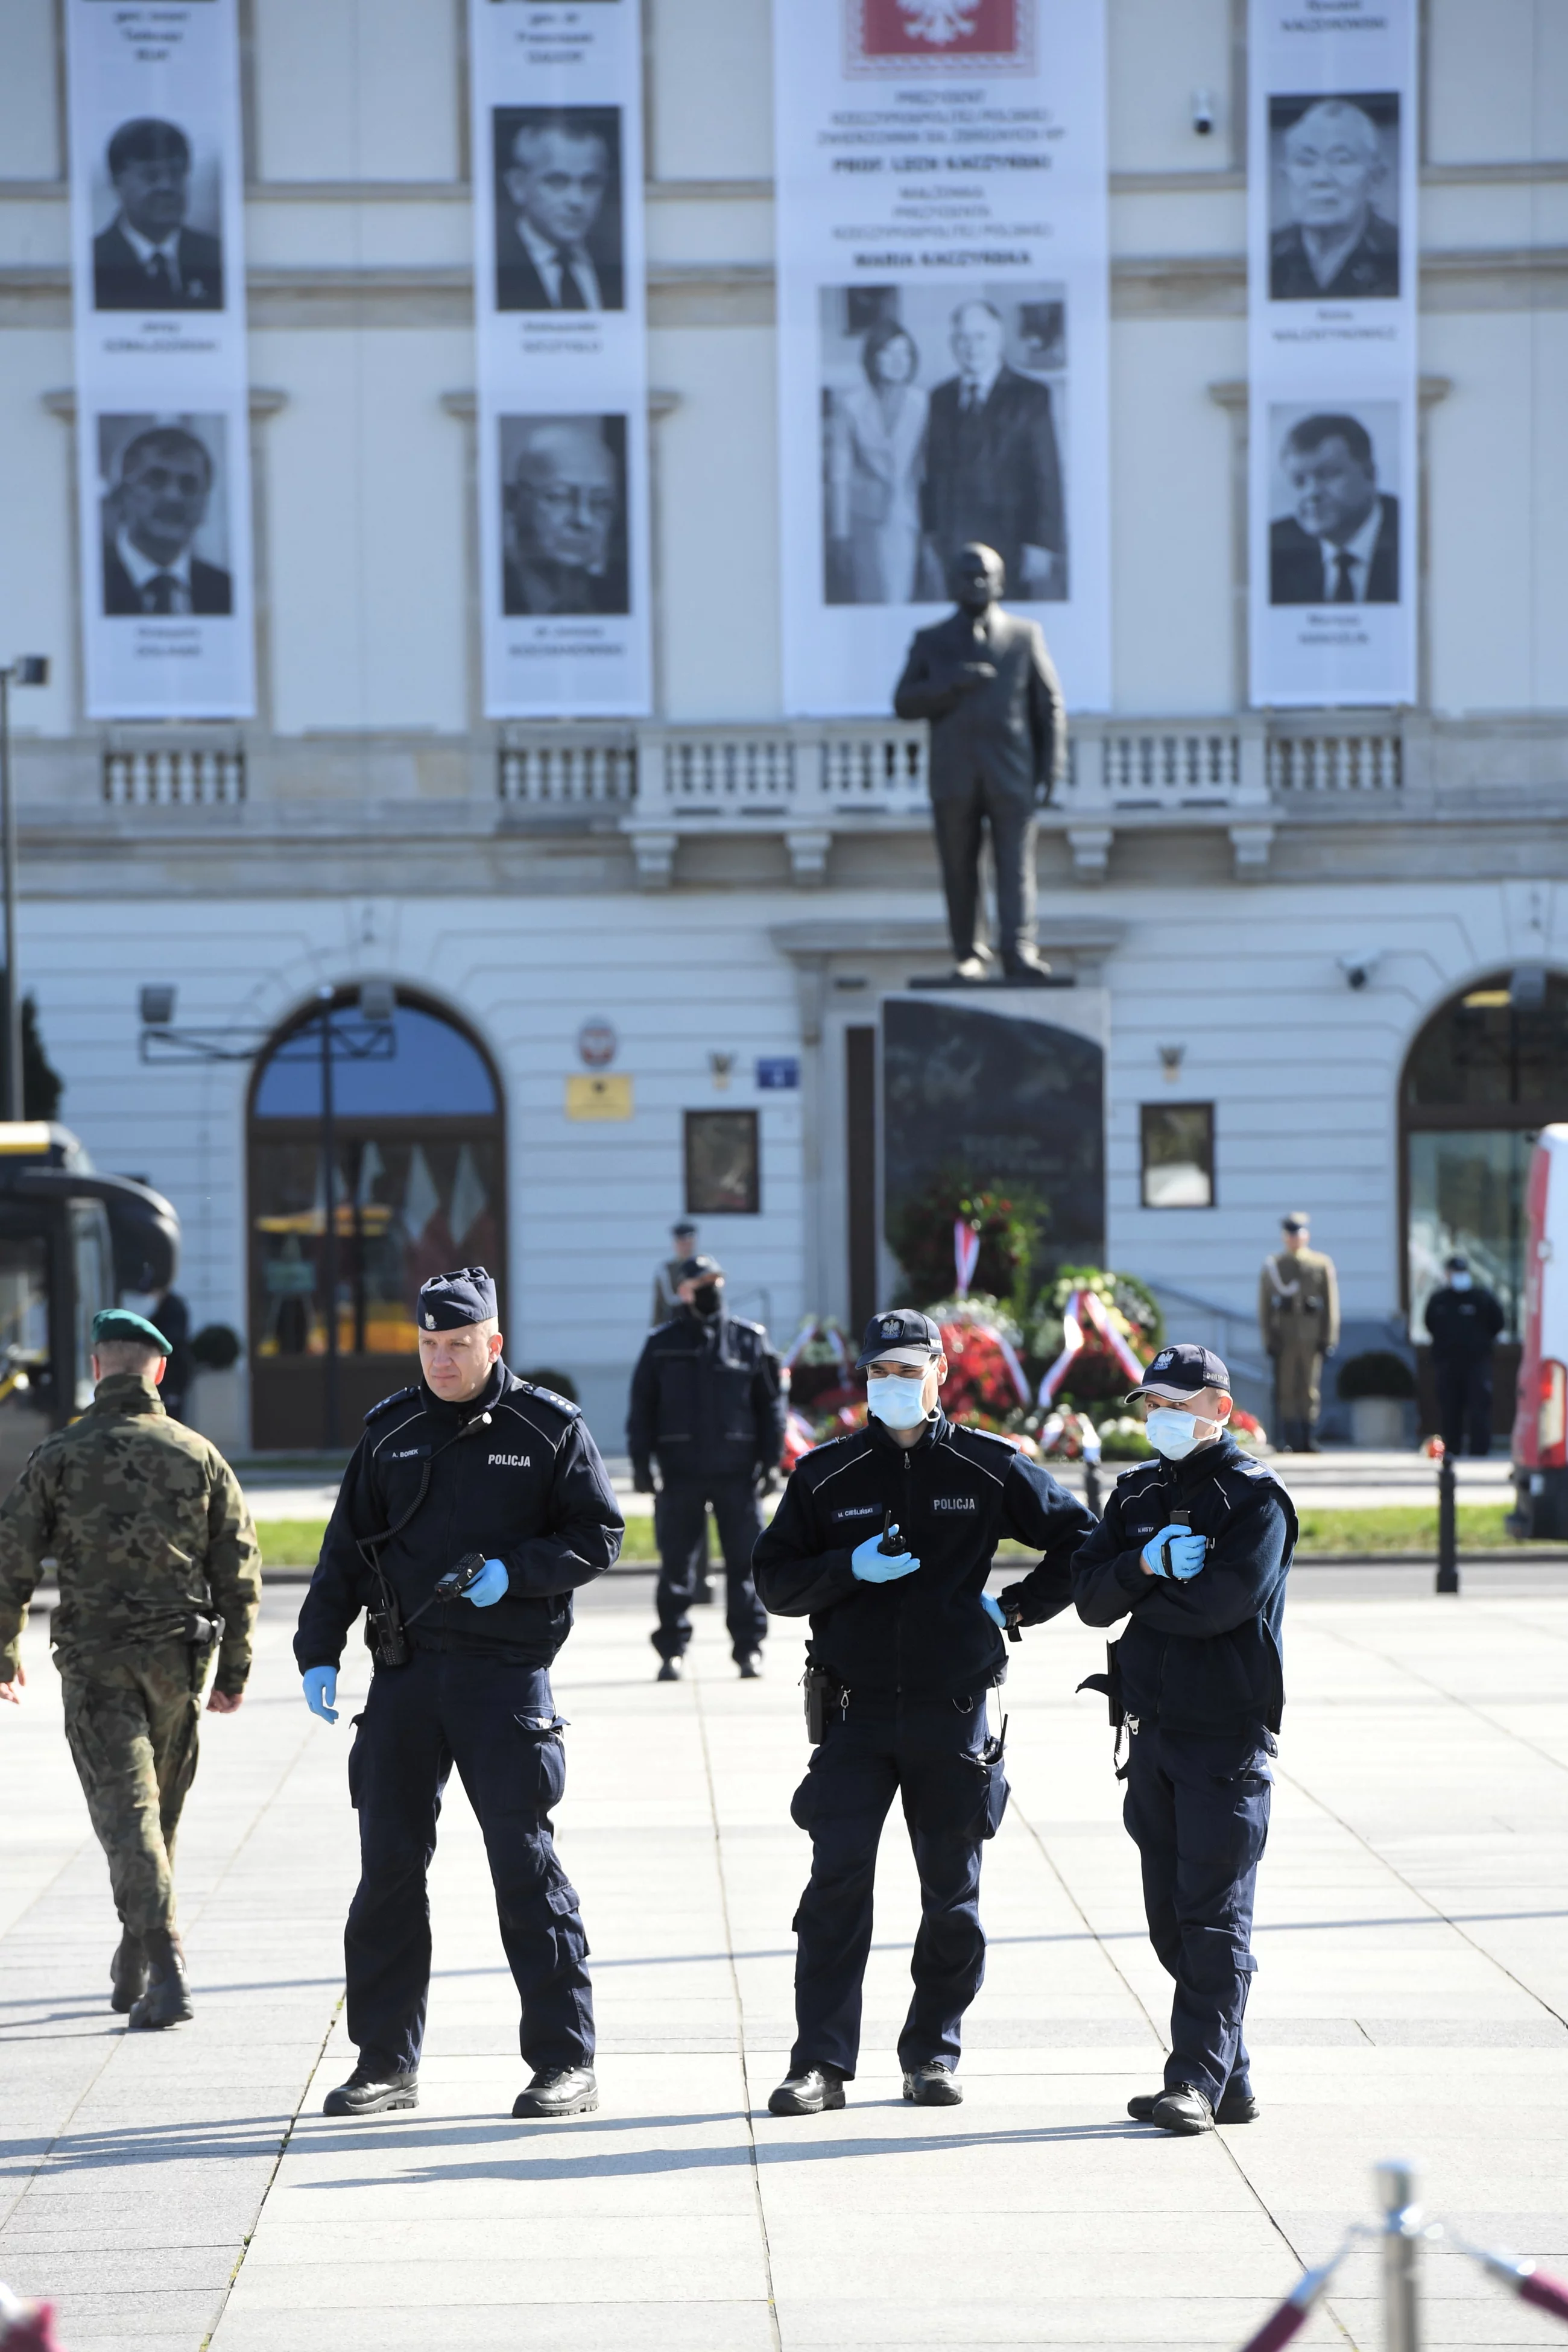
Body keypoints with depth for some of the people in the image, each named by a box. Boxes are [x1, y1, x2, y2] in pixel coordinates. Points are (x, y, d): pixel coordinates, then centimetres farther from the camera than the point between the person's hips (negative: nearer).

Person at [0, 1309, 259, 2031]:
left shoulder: (59, 1457, -4)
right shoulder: (198, 1456, 2)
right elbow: (239, 1569, 3)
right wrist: (234, 1670, 10)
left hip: (94, 1660, -3)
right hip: (177, 1658, 3)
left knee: (126, 1812, -4)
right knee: (159, 1812, 18)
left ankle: (165, 1966, -20)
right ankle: (132, 1970, 30)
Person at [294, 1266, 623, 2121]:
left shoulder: (549, 1428, 0)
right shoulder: (390, 1431, 11)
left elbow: (598, 1536, 0)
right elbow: (345, 1551, 14)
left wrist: (515, 1572, -15)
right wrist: (318, 1651, 6)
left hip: (506, 1672, -4)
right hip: (404, 1668, 4)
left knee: (525, 1862, -4)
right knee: (388, 1865, 5)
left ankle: (566, 2061, 2)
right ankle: (385, 2062, 14)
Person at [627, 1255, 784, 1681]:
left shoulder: (750, 1340, 6)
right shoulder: (662, 1344, 6)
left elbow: (772, 1402, 8)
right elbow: (641, 1406, 8)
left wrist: (771, 1458, 2)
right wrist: (641, 1461, 1)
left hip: (736, 1470, 0)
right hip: (680, 1471, 0)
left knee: (745, 1562, 0)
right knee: (676, 1565, 1)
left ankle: (749, 1648, 7)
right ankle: (672, 1650, 8)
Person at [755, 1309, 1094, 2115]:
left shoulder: (989, 1468, 3)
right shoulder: (826, 1474, 5)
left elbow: (1077, 1540, 11)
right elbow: (776, 1581, 4)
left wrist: (1018, 1610, 1)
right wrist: (851, 1569, -12)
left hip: (954, 1712, 0)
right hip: (855, 1710, 0)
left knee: (952, 1895, 6)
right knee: (836, 1883, -9)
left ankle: (932, 2054, 18)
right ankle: (821, 2063, -6)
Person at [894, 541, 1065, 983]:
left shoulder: (1026, 636, 11)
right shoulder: (931, 642, 12)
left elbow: (1050, 705, 10)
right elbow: (904, 703, 3)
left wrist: (1051, 767, 0)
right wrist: (951, 684, -13)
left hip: (1011, 777, -1)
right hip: (953, 779, 1)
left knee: (1016, 867, -11)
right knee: (959, 871, 3)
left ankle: (1020, 952, -19)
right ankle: (968, 955, 12)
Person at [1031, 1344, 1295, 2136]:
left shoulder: (1255, 1497, -6)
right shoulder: (1137, 1492, 14)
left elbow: (1221, 1601, -20)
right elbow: (1091, 1594, 4)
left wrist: (1139, 1596, -4)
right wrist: (1145, 1566, -15)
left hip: (1228, 1735, -7)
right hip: (1153, 1728, 7)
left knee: (1213, 1912, -7)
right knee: (1171, 1914, 9)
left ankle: (1198, 2080, -7)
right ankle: (1227, 2079, 16)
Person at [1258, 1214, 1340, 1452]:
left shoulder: (1322, 1264, 7)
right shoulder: (1272, 1265, 8)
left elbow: (1331, 1304, 5)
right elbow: (1264, 1306, 6)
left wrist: (1328, 1339, -2)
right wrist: (1268, 1339, -2)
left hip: (1312, 1340, 0)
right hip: (1283, 1340, 1)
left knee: (1311, 1390, 0)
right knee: (1286, 1390, -2)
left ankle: (1309, 1440, 5)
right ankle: (1291, 1441, 1)